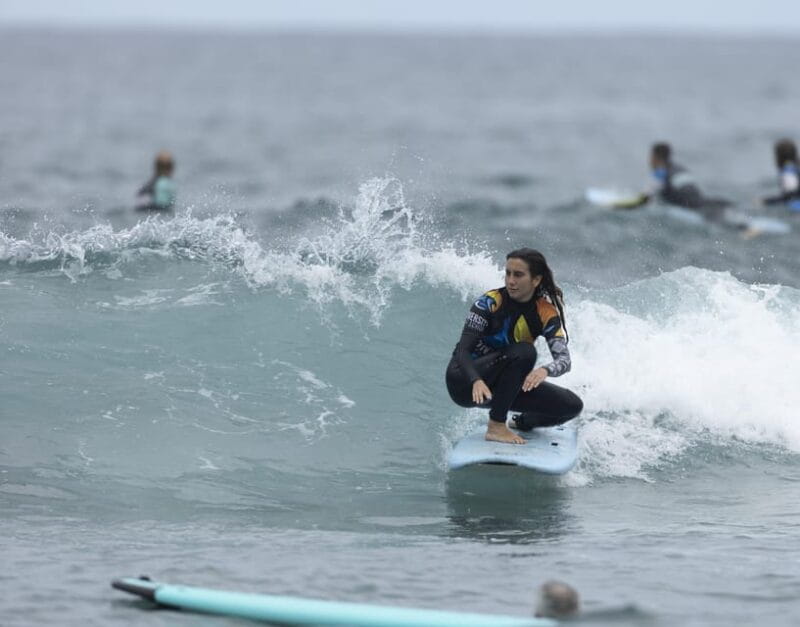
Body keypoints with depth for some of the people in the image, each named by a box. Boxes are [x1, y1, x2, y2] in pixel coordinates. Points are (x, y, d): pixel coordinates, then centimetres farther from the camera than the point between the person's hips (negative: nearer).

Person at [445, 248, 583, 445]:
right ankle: (496, 426, -26)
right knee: (524, 352, -30)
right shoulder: (490, 302, -17)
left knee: (572, 406, -8)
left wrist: (545, 371, -42)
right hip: (465, 381, -5)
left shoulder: (546, 313, -6)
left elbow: (564, 359, -17)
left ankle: (523, 423, 20)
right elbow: (463, 350, -23)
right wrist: (477, 382, -44)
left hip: (501, 386, 5)